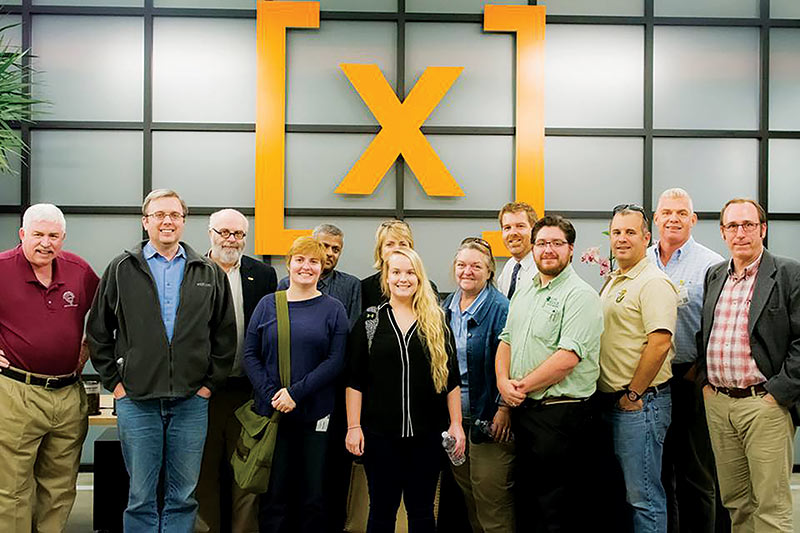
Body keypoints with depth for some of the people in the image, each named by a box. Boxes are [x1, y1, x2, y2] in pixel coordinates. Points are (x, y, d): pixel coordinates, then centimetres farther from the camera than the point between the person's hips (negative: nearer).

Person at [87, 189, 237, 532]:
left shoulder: (210, 273, 8)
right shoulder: (122, 269, 5)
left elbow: (225, 334, 11)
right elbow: (98, 332, 8)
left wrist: (211, 382, 4)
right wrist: (113, 380, 2)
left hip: (191, 401, 1)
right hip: (137, 400, -1)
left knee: (184, 495, 8)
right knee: (141, 496, 5)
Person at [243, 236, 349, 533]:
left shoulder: (333, 309, 3)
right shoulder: (267, 305, 7)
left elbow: (335, 361, -4)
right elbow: (250, 354, 4)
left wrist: (297, 392, -14)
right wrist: (271, 394, -9)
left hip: (316, 414, -1)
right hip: (271, 410, 1)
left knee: (313, 493, 5)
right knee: (273, 491, 4)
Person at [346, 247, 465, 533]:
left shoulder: (436, 322, 6)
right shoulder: (369, 321, 3)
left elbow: (451, 377, 7)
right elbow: (354, 379, 1)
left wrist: (456, 423, 2)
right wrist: (353, 427, -4)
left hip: (427, 433, 1)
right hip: (379, 433, -1)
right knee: (382, 509, 8)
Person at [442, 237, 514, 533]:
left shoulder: (500, 308, -10)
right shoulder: (447, 307, 10)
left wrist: (504, 410, -19)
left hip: (487, 417, -7)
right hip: (453, 414, 7)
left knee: (490, 497, -2)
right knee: (466, 494, 15)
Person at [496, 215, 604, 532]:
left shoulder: (580, 295, -11)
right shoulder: (523, 294, 15)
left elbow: (567, 358, -20)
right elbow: (506, 342, 15)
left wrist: (522, 386, -13)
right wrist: (503, 382, -4)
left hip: (560, 414, -7)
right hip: (522, 411, 8)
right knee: (528, 500, 17)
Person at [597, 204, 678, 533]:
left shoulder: (653, 282, -13)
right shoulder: (612, 282, 16)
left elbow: (659, 343, -22)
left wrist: (633, 395, -16)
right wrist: (610, 396, 16)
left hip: (640, 403, -9)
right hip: (611, 403, 9)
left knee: (643, 496, -3)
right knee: (623, 490, 17)